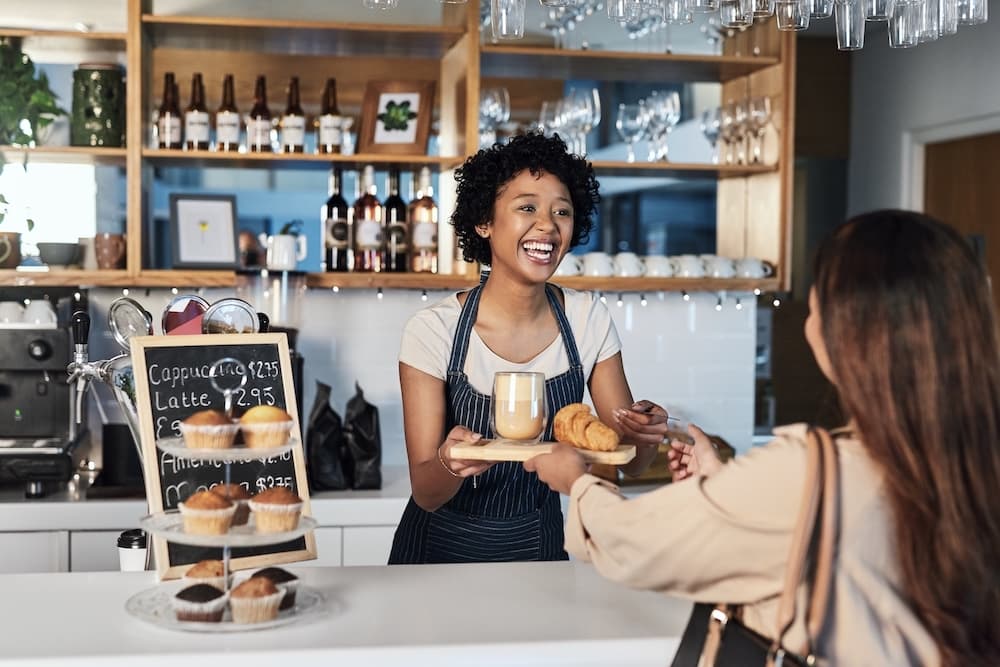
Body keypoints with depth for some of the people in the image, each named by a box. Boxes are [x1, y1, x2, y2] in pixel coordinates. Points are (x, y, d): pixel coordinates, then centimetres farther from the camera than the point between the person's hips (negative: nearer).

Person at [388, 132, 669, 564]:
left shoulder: (589, 320, -10)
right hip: (443, 548, -3)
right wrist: (450, 464, -39)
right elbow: (425, 493, -18)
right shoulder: (433, 331, -19)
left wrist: (645, 435, -27)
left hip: (539, 546, 3)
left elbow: (630, 462, -6)